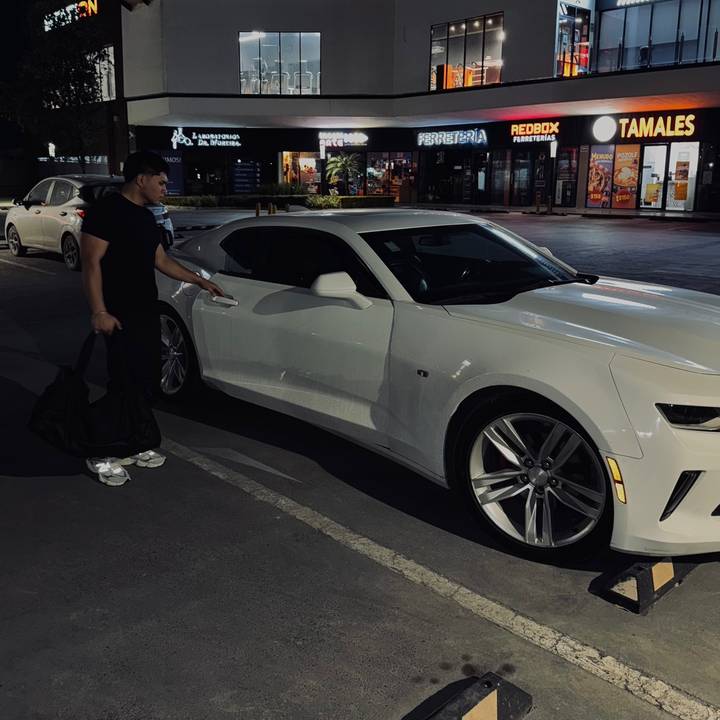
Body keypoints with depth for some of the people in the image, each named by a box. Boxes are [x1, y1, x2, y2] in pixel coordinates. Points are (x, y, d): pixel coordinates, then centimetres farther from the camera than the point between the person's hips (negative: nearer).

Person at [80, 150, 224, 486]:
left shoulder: (146, 217, 16)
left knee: (145, 383, 11)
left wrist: (201, 281, 26)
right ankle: (102, 456, 5)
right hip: (120, 316, -9)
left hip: (147, 313, 9)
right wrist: (99, 311, -21)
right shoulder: (106, 210, -11)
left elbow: (161, 261, 25)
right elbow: (91, 262, -15)